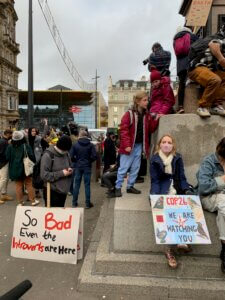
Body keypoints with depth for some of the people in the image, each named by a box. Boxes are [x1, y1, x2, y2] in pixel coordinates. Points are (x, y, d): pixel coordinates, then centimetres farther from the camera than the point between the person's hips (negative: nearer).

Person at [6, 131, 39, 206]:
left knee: (18, 186, 12)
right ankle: (33, 200, 17)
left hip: (15, 169, 2)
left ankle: (20, 202, 18)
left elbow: (7, 158, -1)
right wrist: (33, 163, 2)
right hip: (25, 169, -2)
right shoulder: (26, 146, -14)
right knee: (29, 184, 10)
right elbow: (31, 156, -15)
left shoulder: (10, 147, -6)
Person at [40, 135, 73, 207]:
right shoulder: (48, 155, -15)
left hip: (63, 190, 7)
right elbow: (44, 175, -20)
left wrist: (70, 170, -4)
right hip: (52, 191, -6)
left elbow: (70, 166, 20)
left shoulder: (66, 154, 4)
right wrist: (61, 173, -21)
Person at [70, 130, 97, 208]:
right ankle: (88, 203, 9)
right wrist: (89, 161, 7)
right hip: (87, 167, -1)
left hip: (78, 166, 1)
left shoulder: (75, 145, -4)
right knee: (87, 185, 5)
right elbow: (94, 156, -10)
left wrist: (76, 161, 9)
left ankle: (74, 203, 17)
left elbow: (71, 156, -8)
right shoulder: (90, 145, -4)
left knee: (76, 184, 10)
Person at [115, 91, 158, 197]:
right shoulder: (129, 114, -11)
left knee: (135, 168, 13)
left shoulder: (147, 115, 8)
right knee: (123, 168, 1)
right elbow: (124, 130, -15)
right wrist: (127, 145, -21)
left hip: (139, 145, 6)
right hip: (129, 146, -6)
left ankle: (130, 186, 27)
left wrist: (156, 120, -7)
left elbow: (150, 129, 8)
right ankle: (118, 187, 13)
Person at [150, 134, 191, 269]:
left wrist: (187, 192, -7)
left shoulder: (178, 158, 8)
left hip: (177, 192, 3)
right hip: (162, 193, -3)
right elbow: (155, 181, -1)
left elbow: (182, 178, 8)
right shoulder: (155, 160, 1)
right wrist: (155, 197, -15)